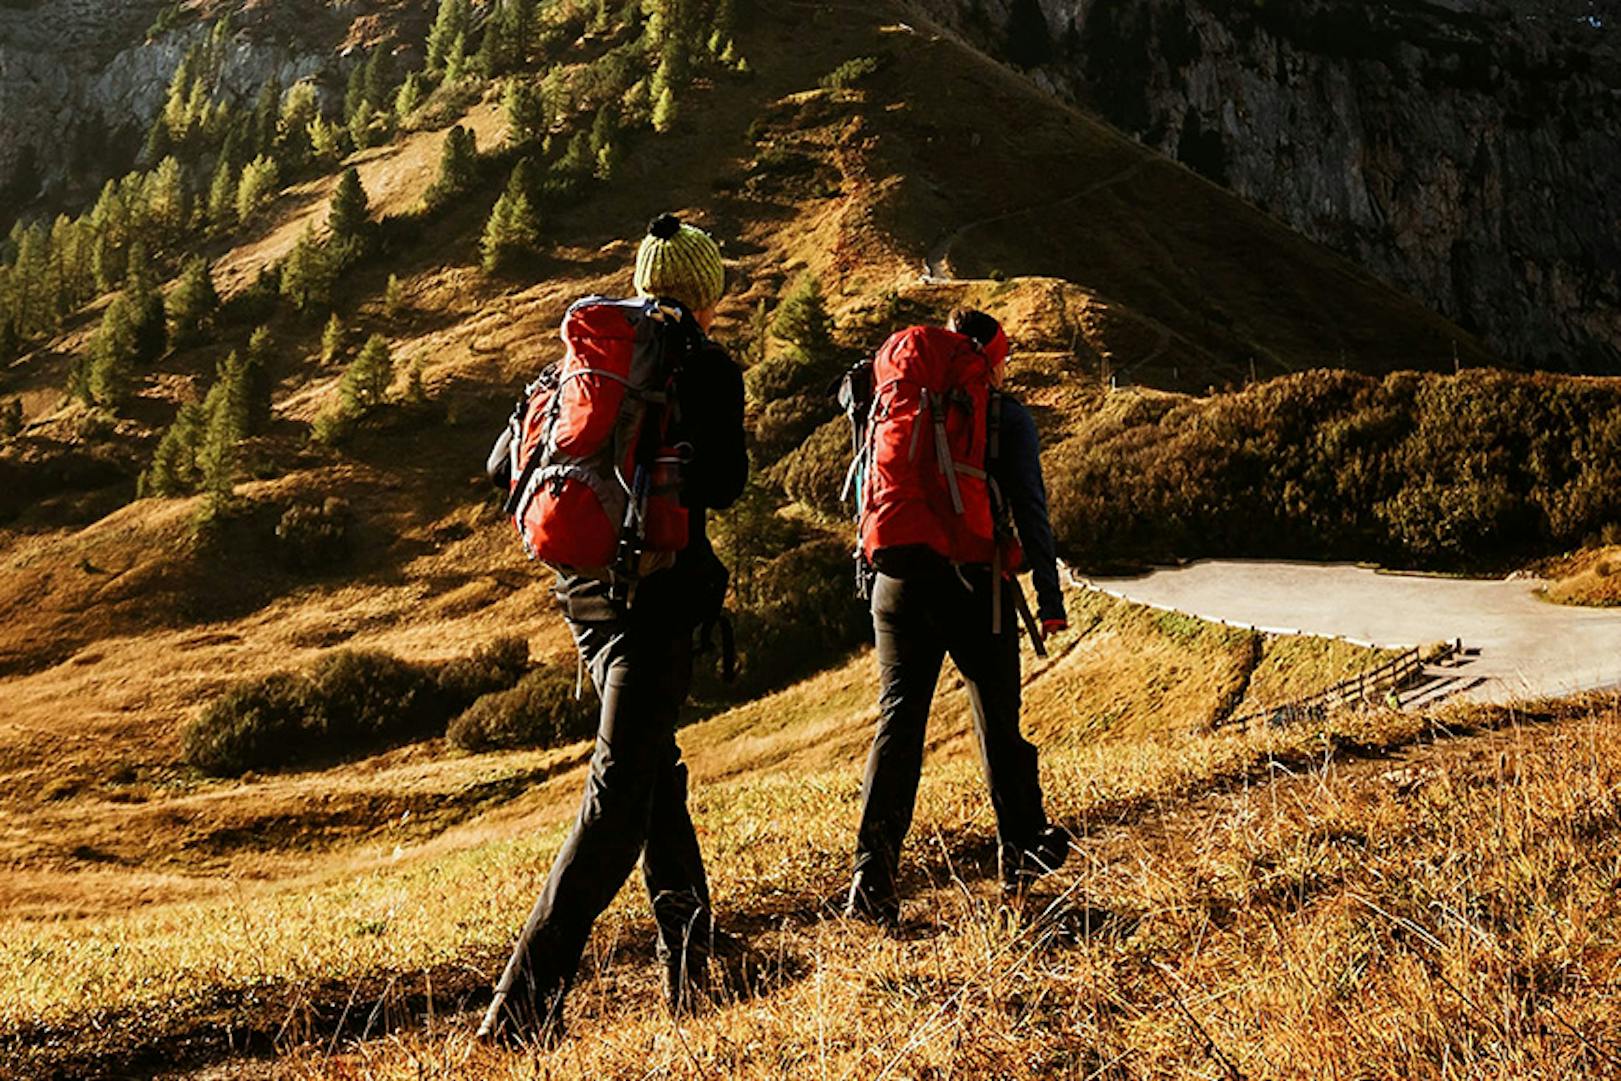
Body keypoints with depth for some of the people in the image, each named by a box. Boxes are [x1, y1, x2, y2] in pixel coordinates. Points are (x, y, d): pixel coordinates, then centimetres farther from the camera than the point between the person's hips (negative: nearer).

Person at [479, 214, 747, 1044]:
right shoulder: (704, 366, -6)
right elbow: (721, 483, -12)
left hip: (585, 585, 7)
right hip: (656, 589, -7)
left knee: (654, 769, 17)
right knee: (621, 793, -7)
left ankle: (688, 970, 26)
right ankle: (525, 1002, -11)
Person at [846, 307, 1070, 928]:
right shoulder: (1006, 416, -1)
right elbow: (1029, 510, -5)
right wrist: (1049, 599, -2)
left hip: (898, 584, 3)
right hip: (973, 585, -3)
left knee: (898, 719, 2)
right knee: (998, 719, 12)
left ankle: (873, 871, -7)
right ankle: (1023, 850, 27)